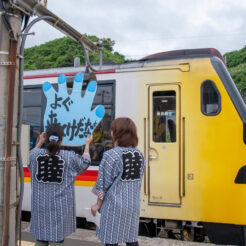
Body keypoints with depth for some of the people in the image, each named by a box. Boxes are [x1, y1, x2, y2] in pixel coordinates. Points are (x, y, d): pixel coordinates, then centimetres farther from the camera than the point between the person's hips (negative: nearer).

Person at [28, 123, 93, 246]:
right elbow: (85, 163, 10)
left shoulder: (36, 154, -6)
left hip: (40, 207, 3)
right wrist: (87, 144, 24)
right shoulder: (70, 157, -10)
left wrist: (39, 142, 26)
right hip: (61, 207, -2)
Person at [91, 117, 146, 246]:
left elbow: (104, 184, -12)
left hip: (114, 206, -5)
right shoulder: (139, 155, 0)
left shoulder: (111, 155, -16)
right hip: (133, 205, 5)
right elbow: (138, 181, 6)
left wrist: (98, 204, 0)